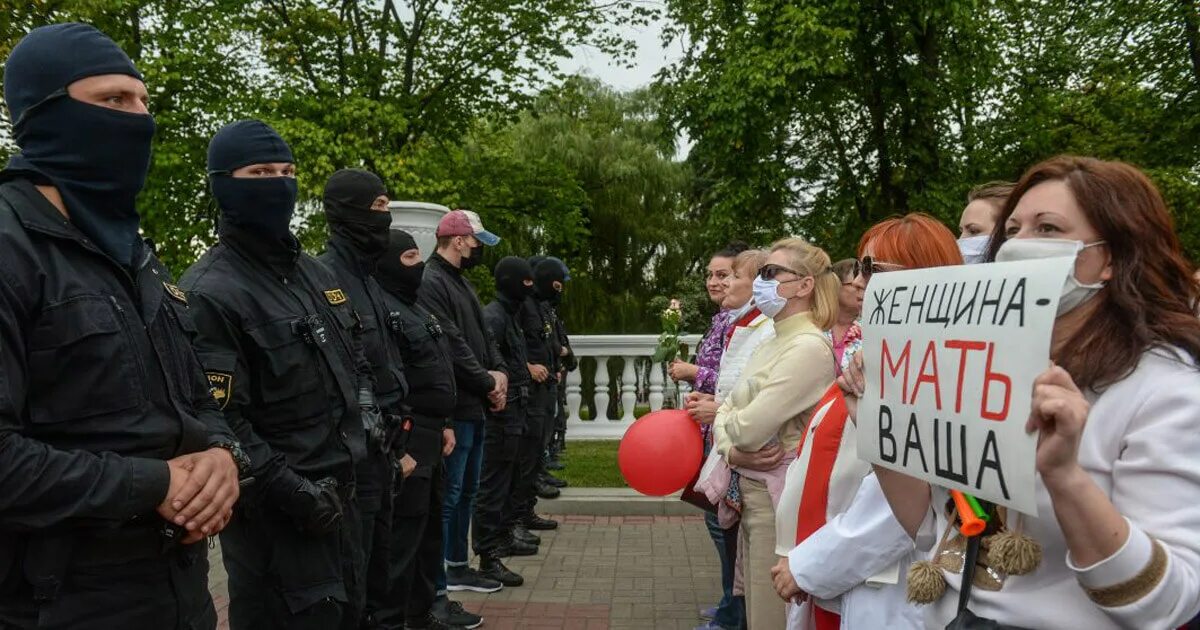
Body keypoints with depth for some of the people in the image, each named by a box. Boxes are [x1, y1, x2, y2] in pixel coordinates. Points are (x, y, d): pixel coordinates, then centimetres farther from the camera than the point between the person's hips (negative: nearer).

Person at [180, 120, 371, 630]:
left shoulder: (319, 275, 12)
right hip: (274, 514, -8)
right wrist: (290, 490, -21)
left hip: (340, 493, 8)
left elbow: (354, 358, 24)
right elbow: (218, 419, -20)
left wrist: (368, 404, 6)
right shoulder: (209, 293, -15)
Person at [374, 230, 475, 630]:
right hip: (405, 439, -10)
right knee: (402, 536, -4)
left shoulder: (415, 308, 18)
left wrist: (443, 424, 18)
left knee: (429, 529, 18)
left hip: (428, 435, 10)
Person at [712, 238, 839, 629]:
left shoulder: (809, 347, -18)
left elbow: (748, 428, -22)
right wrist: (732, 450, -8)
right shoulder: (771, 344, 12)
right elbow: (726, 413, 11)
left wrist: (725, 418, -1)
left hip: (778, 495, -9)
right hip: (751, 490, 9)